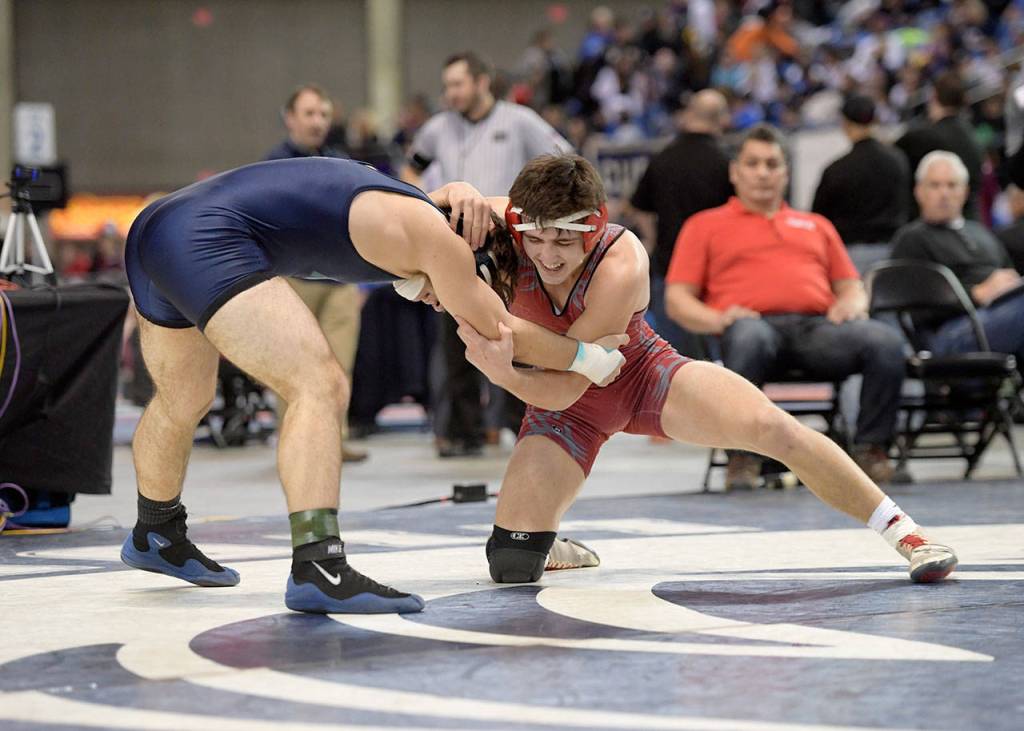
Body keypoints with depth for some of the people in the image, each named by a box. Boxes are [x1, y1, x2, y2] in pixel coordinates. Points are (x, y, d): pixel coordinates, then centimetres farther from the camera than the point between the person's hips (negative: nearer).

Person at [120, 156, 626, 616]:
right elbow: (501, 334, 5)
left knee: (183, 402, 30)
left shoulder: (389, 206, 21)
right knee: (320, 389, -15)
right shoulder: (429, 231, -4)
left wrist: (459, 196, 21)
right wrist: (590, 356, 19)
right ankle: (318, 569, -28)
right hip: (208, 242, -10)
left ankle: (154, 538, 53)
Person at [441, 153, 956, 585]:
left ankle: (905, 534, -10)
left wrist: (503, 374, -57)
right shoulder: (504, 225, -29)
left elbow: (566, 385, -36)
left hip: (642, 373, -2)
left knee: (774, 427, -26)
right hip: (564, 404, 2)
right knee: (511, 565, -12)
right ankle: (545, 543, 29)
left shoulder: (621, 269, -36)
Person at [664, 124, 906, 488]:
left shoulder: (817, 226, 34)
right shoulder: (705, 225, 24)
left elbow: (851, 287, 28)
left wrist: (852, 303, 2)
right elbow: (677, 300, 14)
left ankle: (872, 450, -20)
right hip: (757, 324, -3)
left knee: (885, 340, -30)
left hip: (819, 327, 3)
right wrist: (716, 319, -8)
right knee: (749, 339, -43)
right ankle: (743, 453, -30)